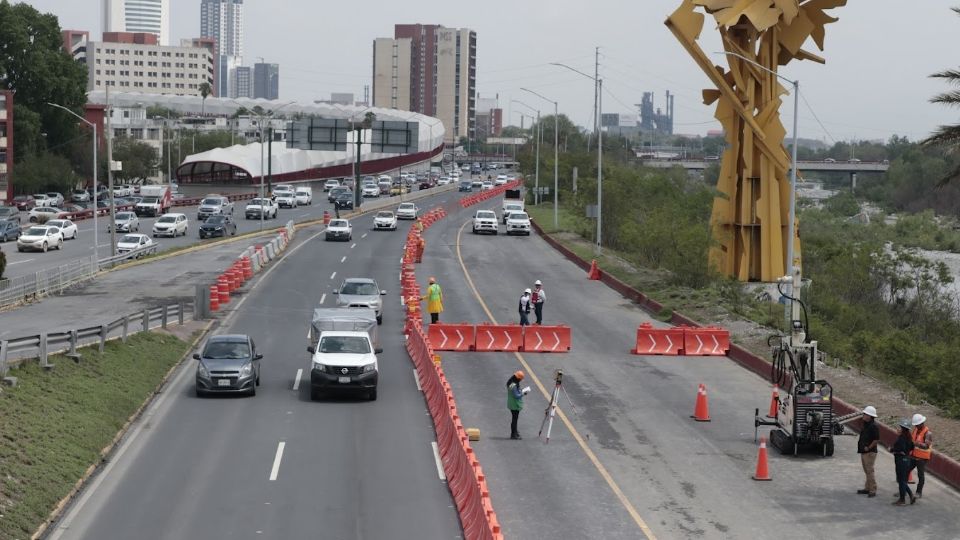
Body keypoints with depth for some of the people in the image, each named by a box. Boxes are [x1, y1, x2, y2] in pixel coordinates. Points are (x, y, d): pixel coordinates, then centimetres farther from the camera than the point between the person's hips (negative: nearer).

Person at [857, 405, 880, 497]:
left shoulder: (873, 426, -17)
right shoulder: (865, 424, 12)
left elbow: (877, 440, -21)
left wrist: (868, 447, -16)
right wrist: (860, 444, 10)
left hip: (870, 452, -10)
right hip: (863, 452, 10)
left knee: (870, 471, -9)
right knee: (866, 471, 15)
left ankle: (873, 490, -6)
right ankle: (867, 488, 22)